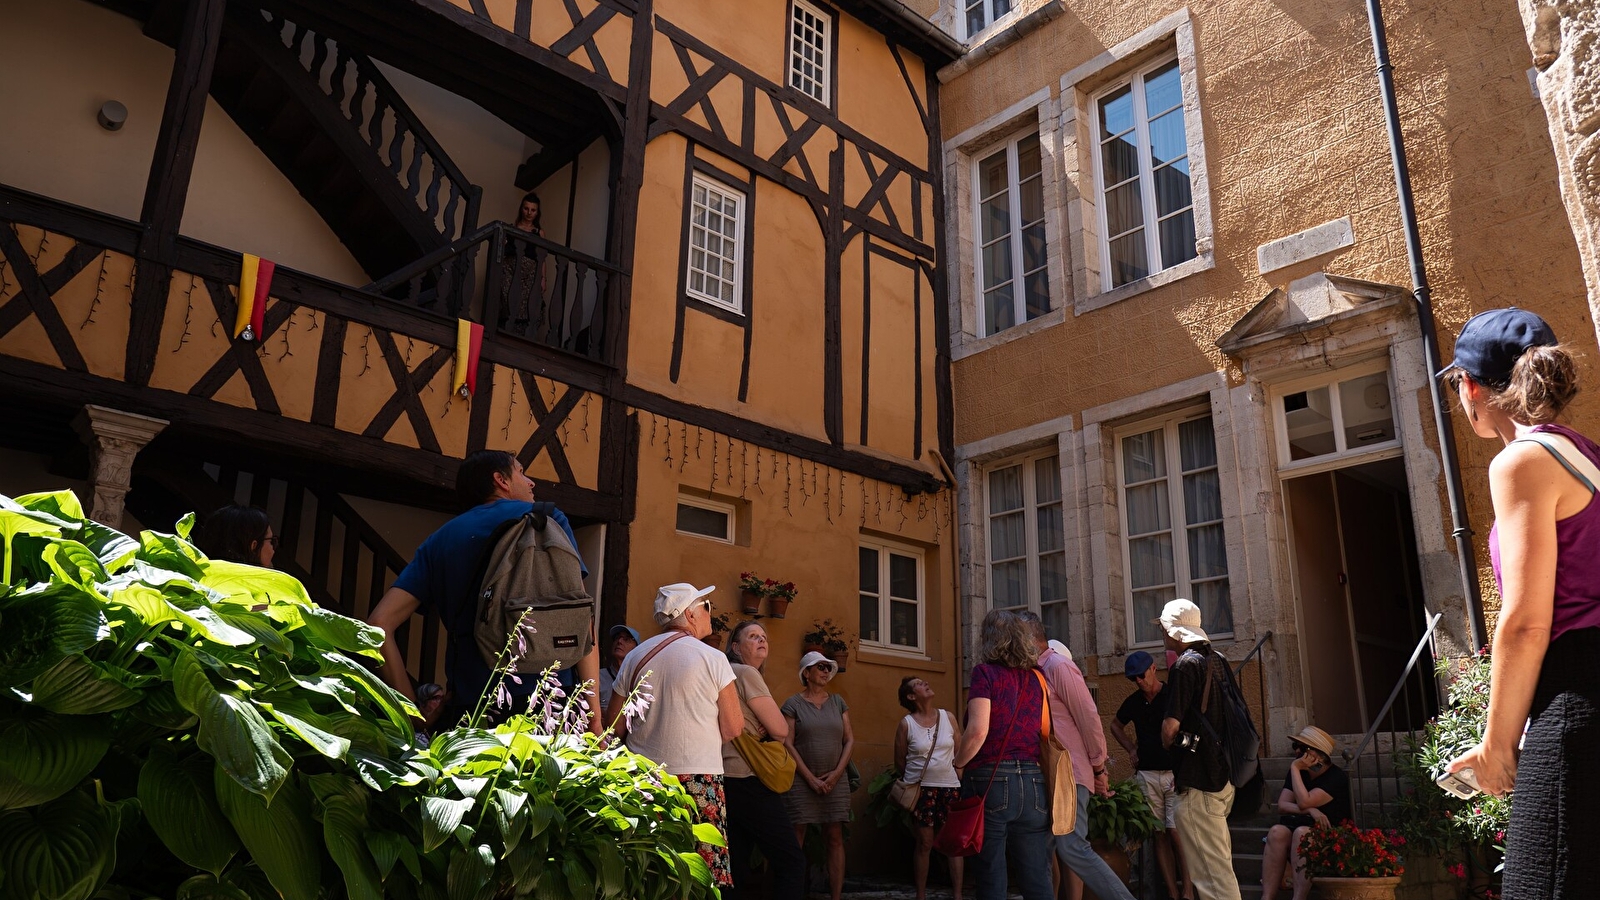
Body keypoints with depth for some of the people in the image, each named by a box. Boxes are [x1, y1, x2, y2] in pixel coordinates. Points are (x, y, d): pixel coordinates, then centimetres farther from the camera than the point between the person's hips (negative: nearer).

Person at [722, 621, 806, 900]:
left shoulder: (729, 674, 19)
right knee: (791, 861, -7)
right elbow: (780, 729, -13)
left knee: (736, 866, 9)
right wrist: (769, 727, 8)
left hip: (729, 780, 10)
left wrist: (762, 730, 0)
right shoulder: (746, 673, -9)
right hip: (748, 782, -10)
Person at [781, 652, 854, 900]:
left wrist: (836, 773, -4)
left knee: (835, 839, 2)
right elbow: (787, 744, -6)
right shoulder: (793, 704, 0)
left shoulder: (838, 702, 12)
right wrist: (810, 778, -10)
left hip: (835, 781, 4)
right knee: (795, 841, -4)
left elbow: (849, 740, 9)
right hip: (801, 782, -3)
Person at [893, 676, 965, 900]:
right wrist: (913, 782, 8)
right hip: (920, 788, -2)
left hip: (949, 787, 2)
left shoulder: (948, 718, 3)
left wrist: (957, 779, 2)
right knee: (925, 843, 1)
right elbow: (899, 761, 3)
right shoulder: (906, 724, -4)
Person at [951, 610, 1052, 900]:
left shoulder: (986, 672, -4)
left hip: (991, 780, -5)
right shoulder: (1035, 678, 11)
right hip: (1033, 782, 5)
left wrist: (958, 764, 0)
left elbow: (978, 731, -14)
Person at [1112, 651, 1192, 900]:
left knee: (1176, 833, -11)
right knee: (1159, 835, 4)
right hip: (1146, 774, 5)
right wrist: (1131, 749, 13)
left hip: (1175, 771, -4)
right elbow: (1117, 726, 27)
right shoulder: (1133, 702, 9)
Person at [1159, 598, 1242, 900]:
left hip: (1199, 781, -9)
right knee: (1221, 860, 18)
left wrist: (1168, 744, 0)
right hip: (1224, 773, 9)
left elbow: (1170, 728, -21)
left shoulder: (1186, 665, -15)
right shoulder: (1219, 661, 11)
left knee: (1210, 870, -4)